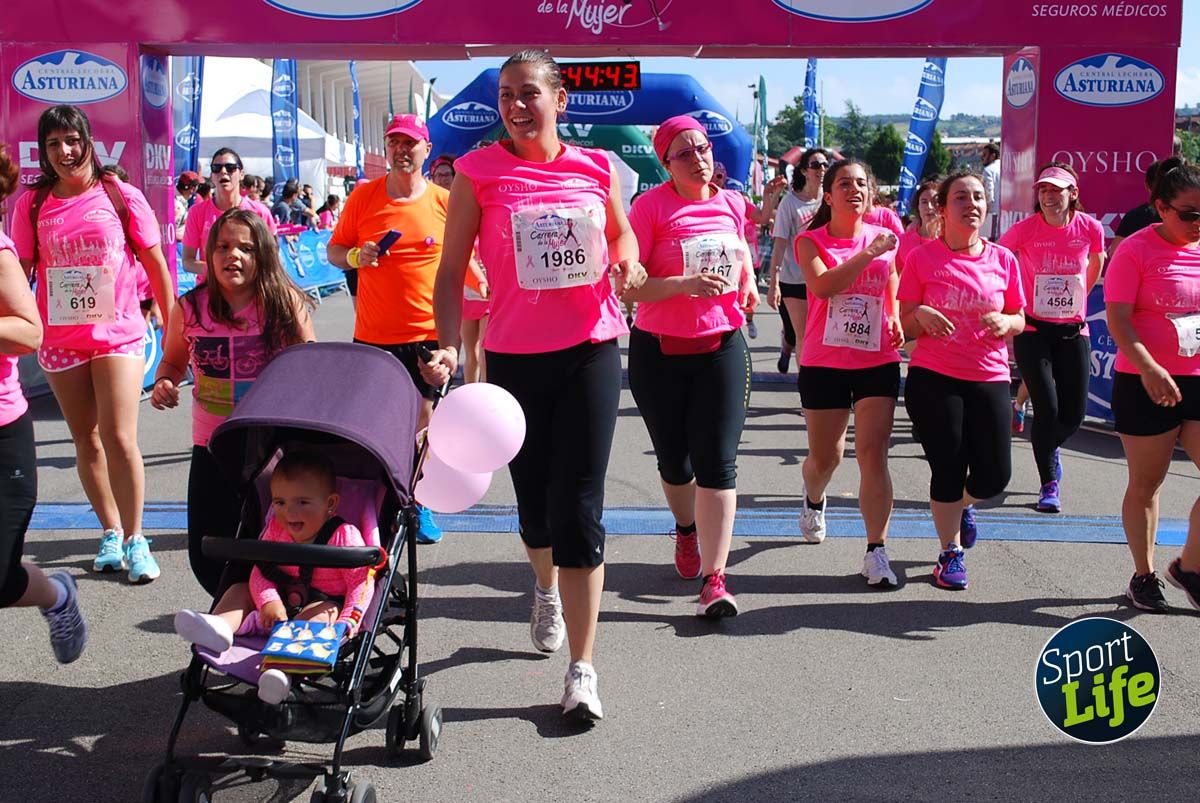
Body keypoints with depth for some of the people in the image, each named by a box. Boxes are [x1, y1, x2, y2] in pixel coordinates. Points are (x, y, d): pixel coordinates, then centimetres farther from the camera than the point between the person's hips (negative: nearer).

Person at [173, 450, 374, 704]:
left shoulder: (345, 537, -14)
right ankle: (219, 627, -36)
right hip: (281, 600, 6)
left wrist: (347, 622, -30)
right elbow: (260, 571, -4)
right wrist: (269, 600, -25)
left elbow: (362, 581, -17)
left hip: (323, 602, -5)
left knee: (324, 612, -36)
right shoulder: (276, 530, 0)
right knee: (239, 589, -5)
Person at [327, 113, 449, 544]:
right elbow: (334, 250, 10)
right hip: (373, 335, 1)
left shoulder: (445, 201, 1)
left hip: (428, 333, 0)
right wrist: (356, 256, -12)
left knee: (424, 420, 4)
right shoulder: (363, 195, 1)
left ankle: (420, 505, 18)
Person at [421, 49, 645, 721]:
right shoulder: (480, 172, -2)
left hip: (591, 351, 0)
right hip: (514, 357, 1)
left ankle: (582, 668, 2)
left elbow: (623, 233, 21)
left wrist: (627, 264, -3)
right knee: (534, 499, 15)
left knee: (579, 509, -5)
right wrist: (448, 345, -16)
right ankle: (547, 587, 51)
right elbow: (452, 269, -2)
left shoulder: (595, 168, 2)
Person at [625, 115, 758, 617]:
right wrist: (685, 284, -26)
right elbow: (628, 285, -14)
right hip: (660, 350, -2)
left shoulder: (731, 203, 5)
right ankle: (686, 527, 45)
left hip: (722, 347, 2)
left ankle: (714, 578, -7)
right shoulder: (651, 206, -8)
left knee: (717, 463, -7)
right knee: (674, 461, 13)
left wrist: (748, 283, 9)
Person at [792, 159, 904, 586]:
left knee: (873, 452, -9)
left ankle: (876, 551, -6)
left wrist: (897, 324, 1)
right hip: (824, 363, -1)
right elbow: (822, 286, -23)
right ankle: (814, 501, 47)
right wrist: (867, 254, -27)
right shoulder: (811, 241, -4)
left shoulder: (886, 239, 5)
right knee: (825, 456, 11)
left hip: (878, 362, 1)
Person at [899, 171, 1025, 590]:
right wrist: (921, 315, -21)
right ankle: (951, 554, 18)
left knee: (994, 475, 2)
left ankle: (961, 505, 38)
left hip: (990, 379, 3)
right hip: (934, 380, -3)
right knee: (948, 470, -2)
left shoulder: (1003, 260, 5)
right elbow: (904, 324, 1)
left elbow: (1019, 319, 13)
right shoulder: (922, 259, -3)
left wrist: (1005, 322, -10)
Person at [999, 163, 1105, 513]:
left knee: (1074, 413, 3)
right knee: (1047, 408, -11)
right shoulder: (1025, 229, -9)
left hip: (1073, 331, 2)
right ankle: (1049, 485, 4)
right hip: (1032, 330, -2)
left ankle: (1050, 446, 39)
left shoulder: (1090, 228, -4)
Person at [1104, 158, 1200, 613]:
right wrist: (1148, 368, -29)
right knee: (1146, 483, 8)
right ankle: (1144, 575, 23)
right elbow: (1118, 319, -16)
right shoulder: (1137, 250, -9)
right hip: (1146, 386, -4)